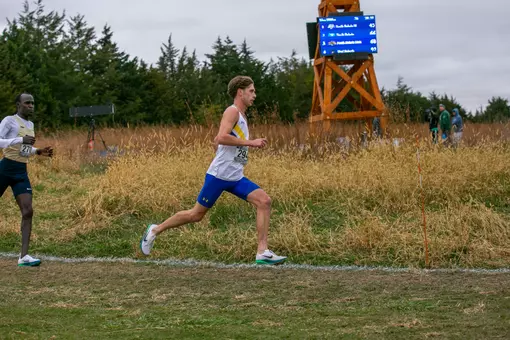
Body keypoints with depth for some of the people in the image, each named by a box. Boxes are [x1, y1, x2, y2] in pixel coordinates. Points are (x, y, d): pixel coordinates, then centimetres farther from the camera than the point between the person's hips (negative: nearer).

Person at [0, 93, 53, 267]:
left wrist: (38, 151, 10)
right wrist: (21, 140, -24)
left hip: (21, 173, 6)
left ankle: (23, 256, -12)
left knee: (28, 211, -9)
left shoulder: (30, 124, 16)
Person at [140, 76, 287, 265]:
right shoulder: (232, 111, -9)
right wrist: (251, 143, -23)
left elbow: (216, 142, 28)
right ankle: (156, 230, 20)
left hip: (236, 178, 8)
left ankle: (262, 253, -13)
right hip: (219, 175, -8)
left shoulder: (241, 116, 19)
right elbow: (221, 138, -26)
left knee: (264, 201, -10)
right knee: (196, 215, 1)